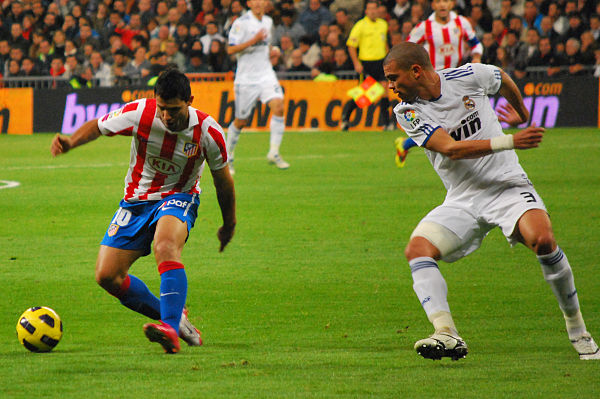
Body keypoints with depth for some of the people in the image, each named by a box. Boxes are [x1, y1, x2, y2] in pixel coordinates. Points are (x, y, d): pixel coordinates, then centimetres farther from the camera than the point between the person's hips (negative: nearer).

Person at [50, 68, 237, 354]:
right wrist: (71, 142, -23)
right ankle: (172, 315, 11)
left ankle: (170, 330, -47)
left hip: (179, 198, -3)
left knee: (166, 247, -38)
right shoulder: (139, 114, -18)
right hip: (136, 200, 3)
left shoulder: (208, 132, -17)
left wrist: (229, 225, 11)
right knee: (106, 276, -7)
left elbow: (222, 180, -1)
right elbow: (97, 127, -1)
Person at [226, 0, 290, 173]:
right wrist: (254, 40, -25)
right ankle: (228, 158, 26)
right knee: (240, 121, 5)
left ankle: (274, 153, -15)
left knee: (278, 107, -20)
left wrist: (271, 50, 11)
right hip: (246, 79, -4)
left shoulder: (268, 21, 11)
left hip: (266, 76, 4)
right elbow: (231, 49, -17)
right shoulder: (241, 23, -9)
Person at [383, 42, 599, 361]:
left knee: (542, 239, -28)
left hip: (507, 185, -2)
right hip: (462, 201, 2)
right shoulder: (407, 111, -5)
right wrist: (510, 141, -26)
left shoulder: (469, 77, -6)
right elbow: (451, 149, -17)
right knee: (417, 248, -23)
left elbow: (504, 81, 18)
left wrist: (521, 114, 37)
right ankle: (446, 335, -33)